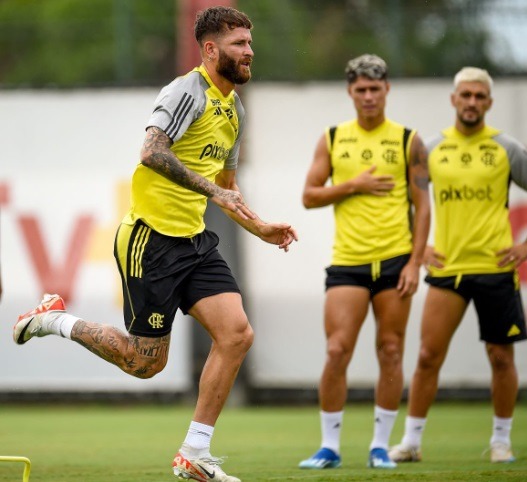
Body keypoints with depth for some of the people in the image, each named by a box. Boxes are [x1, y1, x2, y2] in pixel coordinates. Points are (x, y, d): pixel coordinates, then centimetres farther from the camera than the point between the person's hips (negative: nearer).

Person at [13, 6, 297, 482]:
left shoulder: (233, 108, 16)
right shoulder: (189, 91, -13)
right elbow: (153, 153, -28)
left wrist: (261, 228, 16)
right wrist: (213, 191, -30)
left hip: (194, 240, 8)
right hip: (152, 238, -8)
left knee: (237, 334, -8)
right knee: (146, 362, -3)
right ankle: (55, 319, 20)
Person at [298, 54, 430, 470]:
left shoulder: (407, 140, 4)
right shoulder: (332, 139, 8)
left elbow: (422, 205, 2)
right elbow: (309, 196, 7)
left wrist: (414, 263, -6)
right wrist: (354, 185, -8)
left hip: (395, 261, 0)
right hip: (347, 263, 1)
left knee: (390, 353, 1)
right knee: (337, 352, -7)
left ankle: (381, 446, 10)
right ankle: (330, 447, 2)